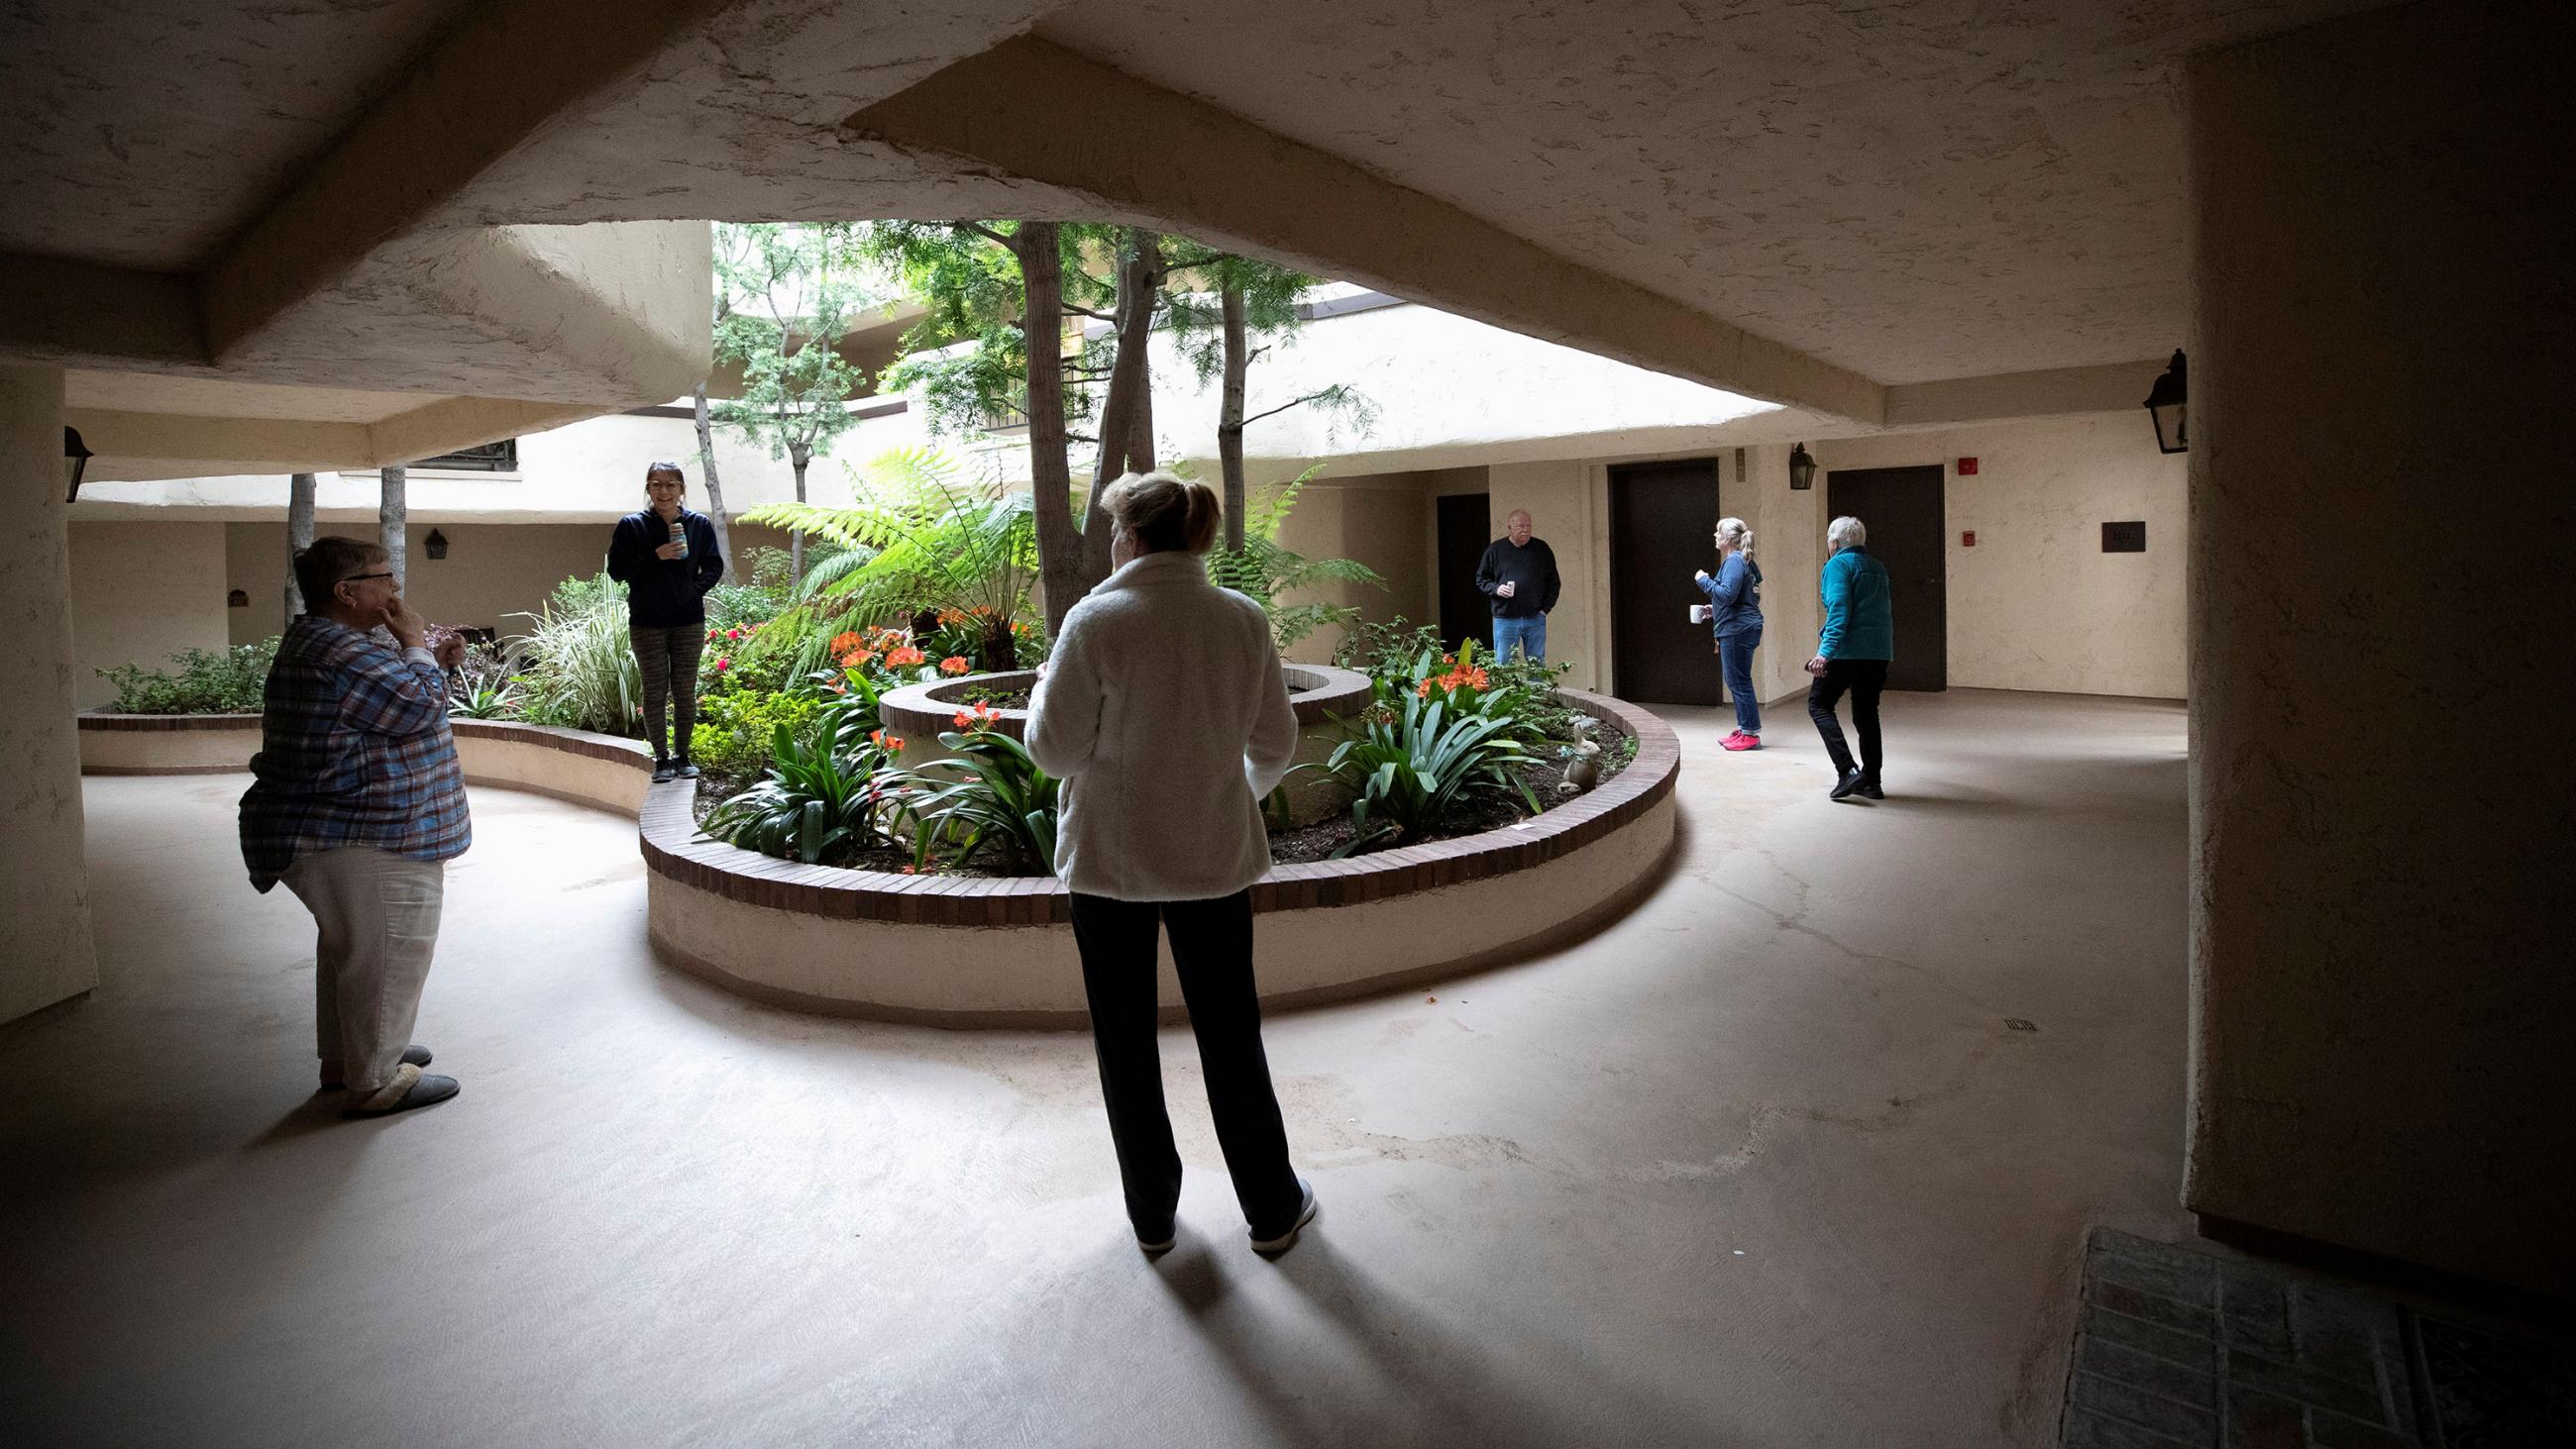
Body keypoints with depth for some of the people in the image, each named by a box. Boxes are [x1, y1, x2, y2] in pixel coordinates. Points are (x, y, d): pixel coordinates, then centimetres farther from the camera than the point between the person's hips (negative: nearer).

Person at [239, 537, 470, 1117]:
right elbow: (420, 706, -22)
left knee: (349, 945, 23)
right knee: (386, 954, -3)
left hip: (333, 830, 12)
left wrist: (434, 661, 11)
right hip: (367, 839, -12)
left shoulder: (318, 641, 14)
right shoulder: (340, 652, -22)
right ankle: (374, 1082, 7)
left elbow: (387, 698, 25)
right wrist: (416, 644, -9)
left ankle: (344, 1057, 37)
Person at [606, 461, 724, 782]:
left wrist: (697, 589, -9)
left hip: (689, 620, 1)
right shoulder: (631, 525, -2)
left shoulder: (699, 524, 3)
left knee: (685, 691, 6)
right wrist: (654, 556, -16)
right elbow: (616, 570, -4)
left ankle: (682, 755, 19)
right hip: (647, 623, -1)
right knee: (655, 691, 4)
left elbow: (714, 566, 9)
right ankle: (661, 758, 14)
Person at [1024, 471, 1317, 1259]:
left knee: (1126, 1044, 15)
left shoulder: (1096, 620, -15)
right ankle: (1272, 1210, 29)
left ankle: (1151, 1214, 30)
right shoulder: (1244, 619, -5)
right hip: (1215, 858, 3)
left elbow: (1057, 749, -13)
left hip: (1110, 861, -2)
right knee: (1231, 1039, 16)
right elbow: (1275, 742, 3)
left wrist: (1044, 692, 7)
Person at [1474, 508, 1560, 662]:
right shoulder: (1495, 549, 4)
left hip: (1535, 619, 1)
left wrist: (1545, 608, 2)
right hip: (1505, 619, -1)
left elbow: (1553, 582, 13)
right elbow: (1481, 579, 11)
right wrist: (1495, 589, -9)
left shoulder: (1542, 549, 8)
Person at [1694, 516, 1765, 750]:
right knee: (1736, 680, 15)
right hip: (1739, 628, 11)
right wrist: (1716, 610, 21)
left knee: (1739, 681, -6)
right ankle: (1743, 729, 21)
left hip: (1737, 629, -11)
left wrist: (1704, 580, -12)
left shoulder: (1734, 561, -13)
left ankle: (1751, 733, -2)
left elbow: (1727, 593, -24)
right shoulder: (1744, 561, 18)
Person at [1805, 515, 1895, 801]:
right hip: (1879, 651, 8)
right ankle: (1871, 782, 16)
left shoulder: (1838, 564, -6)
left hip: (1848, 649, -8)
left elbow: (1839, 609, -17)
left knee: (1819, 704, 3)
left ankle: (1847, 770, -10)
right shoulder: (1877, 567, 18)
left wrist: (1825, 651, -23)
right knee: (1867, 713, 14)